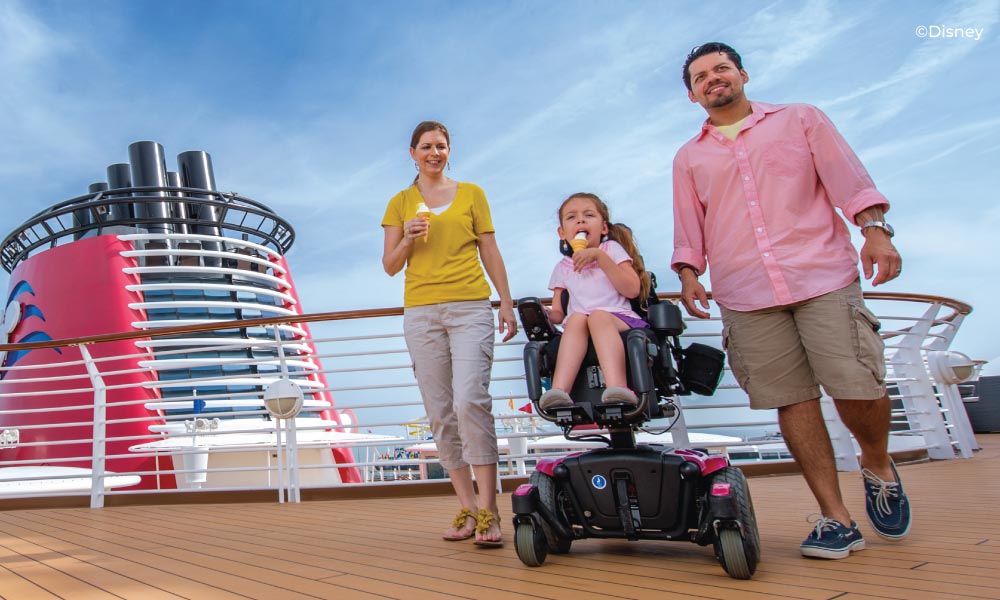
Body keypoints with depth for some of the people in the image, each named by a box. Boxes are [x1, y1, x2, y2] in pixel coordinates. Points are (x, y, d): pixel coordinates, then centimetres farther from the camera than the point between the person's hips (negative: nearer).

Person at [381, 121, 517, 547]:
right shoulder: (400, 203, 14)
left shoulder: (471, 194, 13)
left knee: (471, 400, -17)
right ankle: (467, 508, 8)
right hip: (422, 312, 2)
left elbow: (490, 251, 12)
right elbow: (390, 266, 13)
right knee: (440, 413, 0)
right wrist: (407, 241, -7)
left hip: (470, 308, -2)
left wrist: (506, 302, 5)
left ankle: (488, 510, -13)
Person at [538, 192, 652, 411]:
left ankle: (617, 386, -54)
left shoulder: (612, 248, 12)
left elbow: (632, 290, -4)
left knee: (598, 316, -35)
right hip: (577, 329, 2)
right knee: (576, 318, -32)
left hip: (619, 319, -2)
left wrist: (600, 257, -9)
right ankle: (559, 389, -49)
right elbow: (558, 314, 16)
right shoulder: (562, 268, 21)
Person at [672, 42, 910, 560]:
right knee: (792, 400, -2)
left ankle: (878, 467, 21)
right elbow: (688, 229, 19)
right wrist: (688, 273, 3)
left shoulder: (800, 119, 15)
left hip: (822, 276, -1)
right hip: (744, 296, 2)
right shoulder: (688, 158, 19)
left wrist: (875, 230, -7)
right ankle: (835, 517, 7)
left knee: (857, 387, -10)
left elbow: (848, 178, 7)